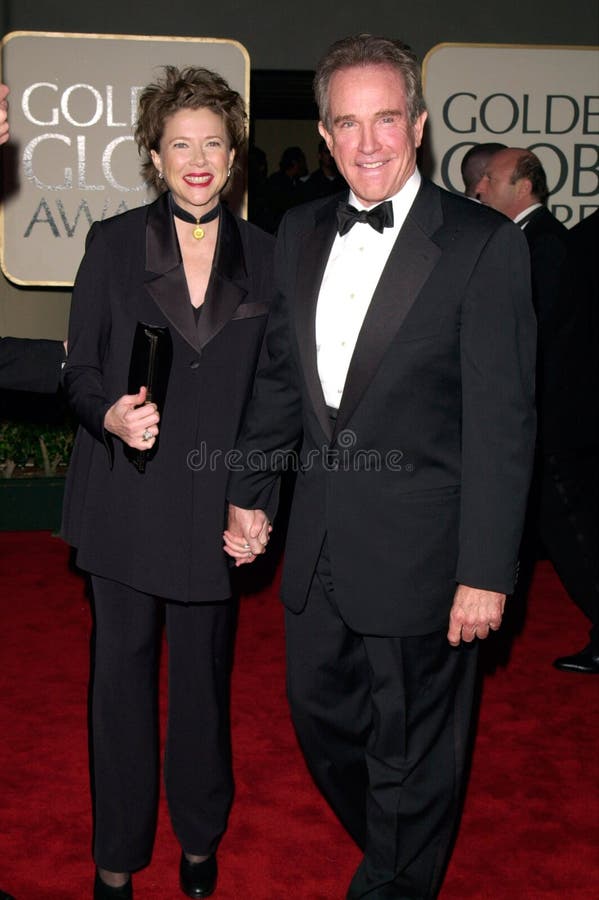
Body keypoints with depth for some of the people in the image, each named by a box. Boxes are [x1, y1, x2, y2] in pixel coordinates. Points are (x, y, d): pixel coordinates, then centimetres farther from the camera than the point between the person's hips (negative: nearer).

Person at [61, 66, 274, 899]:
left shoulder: (263, 256, 4)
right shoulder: (112, 243, 0)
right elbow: (79, 370, 2)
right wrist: (109, 414, -20)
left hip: (215, 500, 1)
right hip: (126, 496, -1)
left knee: (204, 673, 12)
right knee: (121, 669, 9)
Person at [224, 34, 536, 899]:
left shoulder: (483, 243, -12)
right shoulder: (301, 233, 6)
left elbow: (500, 420, -14)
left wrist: (486, 570, -16)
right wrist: (250, 494, 11)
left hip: (417, 552, -6)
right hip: (319, 544, 7)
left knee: (411, 755, 11)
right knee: (321, 717, 23)